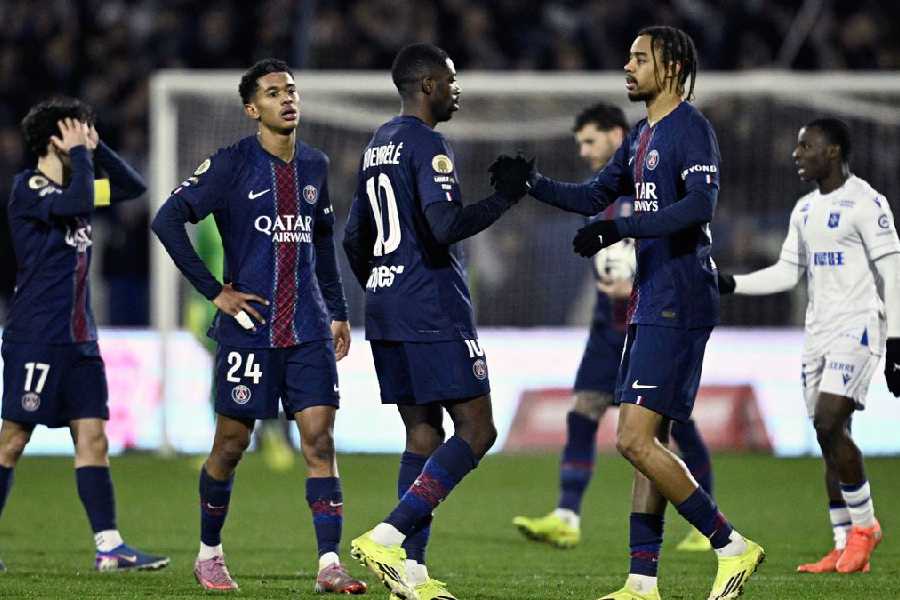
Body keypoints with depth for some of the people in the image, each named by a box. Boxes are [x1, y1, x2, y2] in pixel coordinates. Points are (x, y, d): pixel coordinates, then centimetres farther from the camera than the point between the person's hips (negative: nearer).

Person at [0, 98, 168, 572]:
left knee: (92, 436, 1)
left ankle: (109, 546, -2)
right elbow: (79, 203, -27)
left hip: (79, 338, 8)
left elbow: (133, 186, 20)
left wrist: (97, 148, 8)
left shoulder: (69, 185, 14)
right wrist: (80, 153, -13)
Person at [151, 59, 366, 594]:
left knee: (320, 438, -7)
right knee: (232, 444, 4)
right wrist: (215, 291, -10)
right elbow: (168, 221, -9)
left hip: (309, 329, 4)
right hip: (250, 326, -4)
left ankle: (330, 564, -10)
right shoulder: (232, 164, -5)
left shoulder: (314, 166, 12)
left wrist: (338, 312, 21)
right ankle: (209, 554, 22)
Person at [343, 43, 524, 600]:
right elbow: (446, 227, -23)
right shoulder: (428, 146, -11)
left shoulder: (378, 146, 17)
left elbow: (355, 240, 22)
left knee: (424, 434, 10)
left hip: (385, 309, 9)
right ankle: (386, 537, -18)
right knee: (477, 431, -6)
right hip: (434, 309, -9)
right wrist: (507, 195, -13)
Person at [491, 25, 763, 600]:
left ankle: (732, 546, -7)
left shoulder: (691, 130, -11)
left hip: (677, 305, -10)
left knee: (635, 440, -14)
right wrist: (534, 183, 12)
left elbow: (699, 206, -25)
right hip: (651, 304, 10)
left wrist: (619, 229, -26)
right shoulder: (642, 136, 18)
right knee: (647, 443, 8)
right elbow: (596, 195, 26)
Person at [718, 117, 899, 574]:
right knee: (828, 435, 4)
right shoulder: (805, 210, 15)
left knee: (830, 423, -20)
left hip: (858, 329, -8)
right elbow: (787, 273, 18)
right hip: (819, 331, 8)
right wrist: (729, 284, 7)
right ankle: (845, 549, 6)